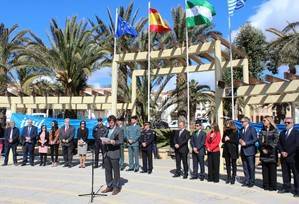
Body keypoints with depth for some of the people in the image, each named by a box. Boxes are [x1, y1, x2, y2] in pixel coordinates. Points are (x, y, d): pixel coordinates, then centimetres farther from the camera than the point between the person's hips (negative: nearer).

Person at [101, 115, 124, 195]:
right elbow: (104, 138, 19)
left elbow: (121, 141, -9)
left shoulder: (119, 130, -3)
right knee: (107, 170, 11)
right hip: (106, 153, 6)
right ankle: (109, 186, 24)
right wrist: (103, 141, -2)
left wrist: (114, 142, -24)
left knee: (116, 171, 1)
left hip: (114, 153, -6)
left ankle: (116, 187, 13)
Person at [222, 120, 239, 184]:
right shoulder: (225, 131, 10)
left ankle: (233, 178, 8)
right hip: (226, 150, 5)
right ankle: (228, 177, 17)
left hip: (233, 150, -5)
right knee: (227, 164, 9)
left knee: (233, 164, 3)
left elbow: (236, 141, -11)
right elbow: (223, 140, 13)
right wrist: (225, 139, -8)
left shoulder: (235, 132, -5)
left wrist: (229, 139, -14)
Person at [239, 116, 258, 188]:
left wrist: (245, 143, -17)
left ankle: (251, 182, 11)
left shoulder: (252, 129, -7)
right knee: (245, 167, 11)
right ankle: (247, 181, 21)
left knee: (251, 167, 1)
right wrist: (240, 140, -1)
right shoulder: (242, 129, 14)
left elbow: (255, 139, -13)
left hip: (250, 151, -6)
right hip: (243, 151, 6)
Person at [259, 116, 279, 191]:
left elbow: (276, 141, -8)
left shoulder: (274, 130, -2)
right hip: (264, 153, 4)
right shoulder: (262, 130, 11)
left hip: (272, 153, -4)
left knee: (272, 170, 0)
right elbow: (260, 140, 6)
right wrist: (262, 149, -7)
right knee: (264, 170, 6)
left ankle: (273, 186, 10)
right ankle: (266, 185, 14)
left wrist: (269, 150, -11)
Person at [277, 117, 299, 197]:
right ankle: (286, 188, 20)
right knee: (285, 173, 11)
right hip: (284, 157, 5)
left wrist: (288, 153, -13)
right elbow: (279, 143, 11)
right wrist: (282, 152, -6)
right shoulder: (282, 133, 14)